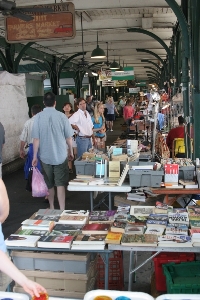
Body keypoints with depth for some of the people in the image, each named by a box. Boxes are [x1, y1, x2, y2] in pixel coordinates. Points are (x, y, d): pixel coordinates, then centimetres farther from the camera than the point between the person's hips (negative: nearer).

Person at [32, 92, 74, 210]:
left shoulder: (38, 117, -7)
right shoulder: (61, 116, -8)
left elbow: (36, 139, -8)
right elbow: (68, 137, -2)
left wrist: (35, 156, 0)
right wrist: (71, 151, 12)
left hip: (45, 156, 1)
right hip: (60, 155, -1)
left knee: (49, 184, 16)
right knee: (60, 184, 2)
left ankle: (52, 208, 30)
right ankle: (62, 210, -3)